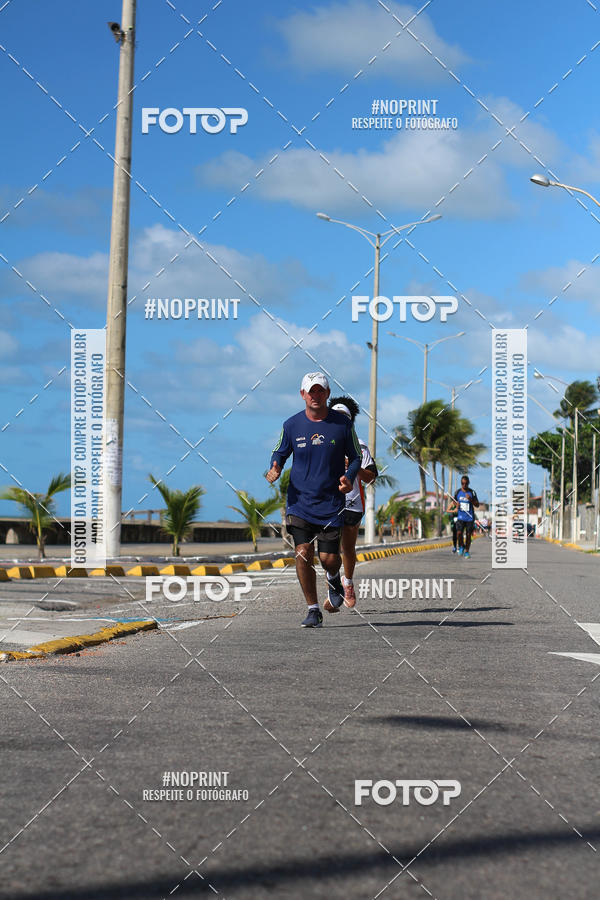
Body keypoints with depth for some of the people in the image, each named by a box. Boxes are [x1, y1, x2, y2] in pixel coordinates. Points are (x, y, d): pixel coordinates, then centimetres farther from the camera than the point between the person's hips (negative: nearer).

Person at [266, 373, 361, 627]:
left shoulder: (342, 423, -2)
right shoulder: (292, 425, 0)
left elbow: (356, 457, 7)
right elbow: (280, 452, 13)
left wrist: (348, 477, -14)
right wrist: (275, 468, -10)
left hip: (331, 503, 0)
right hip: (300, 501, 1)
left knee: (328, 558, -3)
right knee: (303, 554, -10)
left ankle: (334, 579, 36)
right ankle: (313, 611, 2)